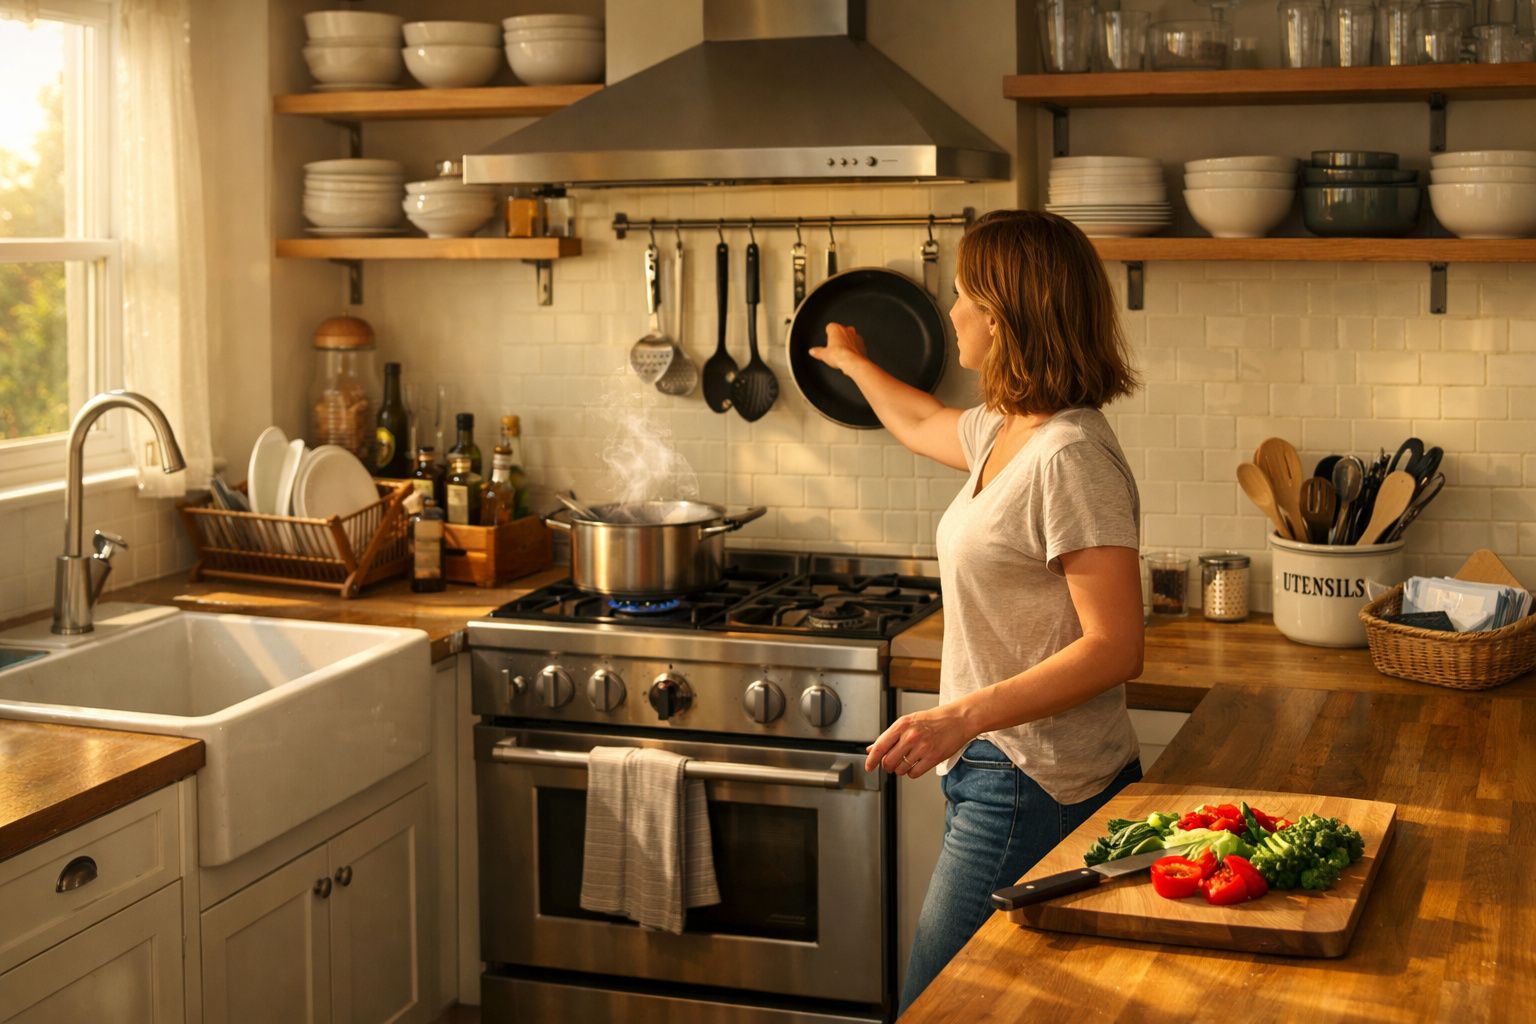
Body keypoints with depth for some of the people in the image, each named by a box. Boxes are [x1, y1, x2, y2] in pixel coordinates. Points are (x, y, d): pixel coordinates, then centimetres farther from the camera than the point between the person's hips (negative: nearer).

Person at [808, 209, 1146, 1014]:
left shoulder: (1071, 457, -19)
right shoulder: (1003, 432, 10)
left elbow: (1115, 650, -23)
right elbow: (920, 423, 36)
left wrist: (963, 717, -27)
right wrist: (854, 364, 52)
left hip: (1037, 789, -9)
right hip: (998, 772, 9)